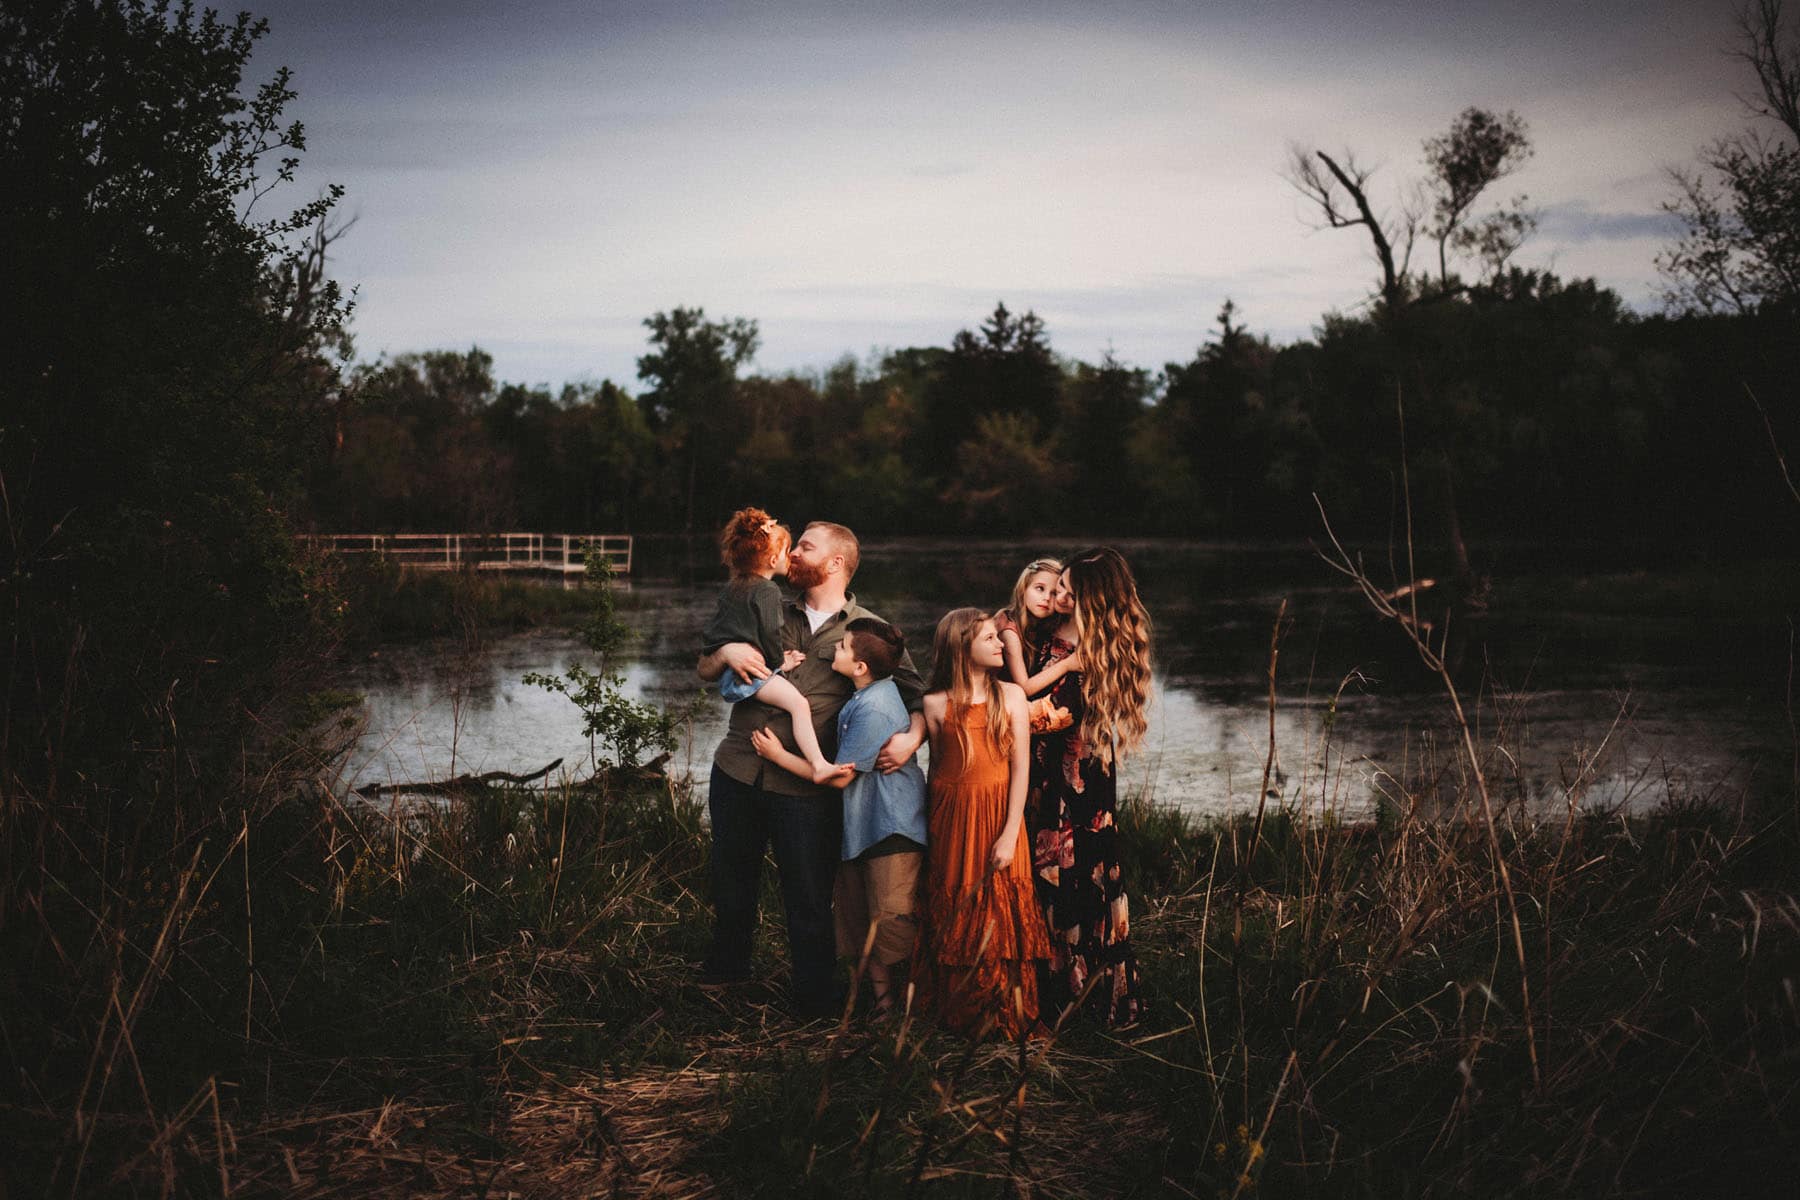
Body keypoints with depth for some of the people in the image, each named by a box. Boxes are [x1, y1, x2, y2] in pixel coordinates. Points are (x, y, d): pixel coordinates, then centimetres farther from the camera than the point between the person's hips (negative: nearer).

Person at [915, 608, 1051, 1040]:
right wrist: (933, 827, 5)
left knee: (1000, 917, 0)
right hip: (951, 821, 0)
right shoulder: (936, 703, 2)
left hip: (998, 816, 0)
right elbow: (936, 768, 9)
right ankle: (958, 1014, 17)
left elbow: (1021, 767, -2)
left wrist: (1010, 834, -9)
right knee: (953, 918, 5)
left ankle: (1004, 1013, 11)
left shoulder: (1010, 695, 1)